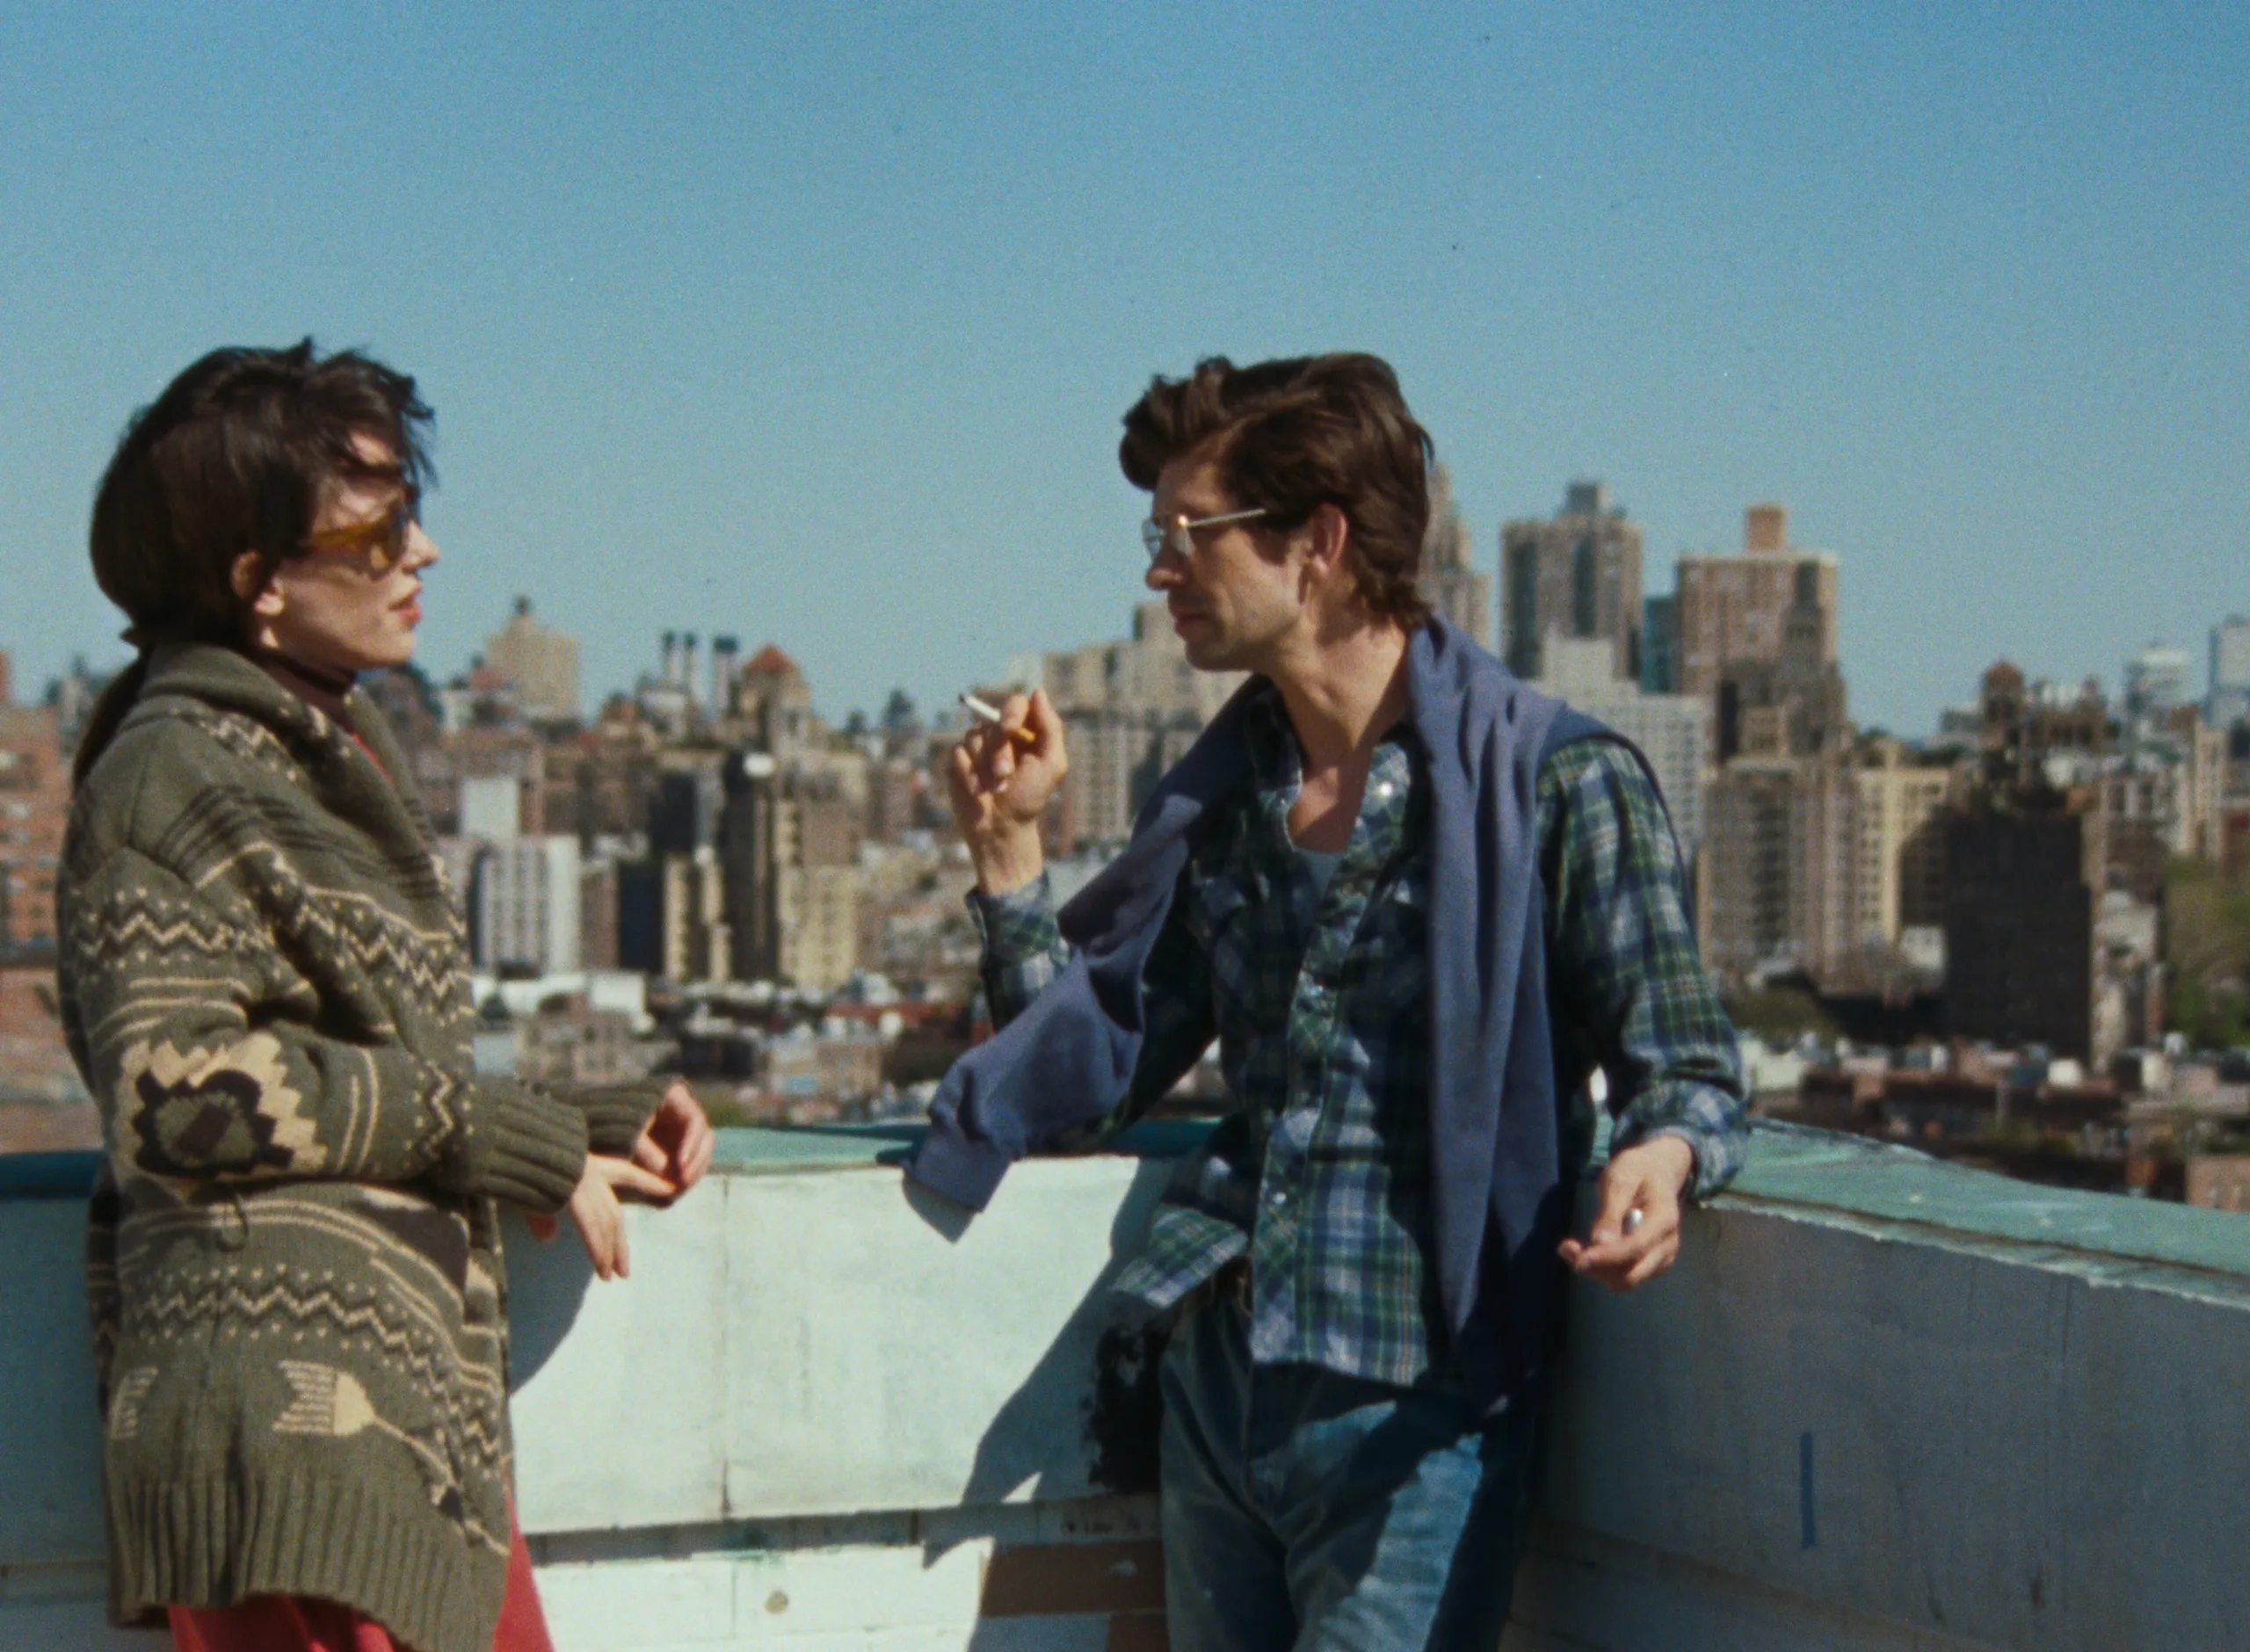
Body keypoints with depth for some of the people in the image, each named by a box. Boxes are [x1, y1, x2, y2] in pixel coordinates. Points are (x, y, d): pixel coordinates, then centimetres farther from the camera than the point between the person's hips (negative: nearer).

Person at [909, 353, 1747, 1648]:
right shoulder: (1218, 797, 13)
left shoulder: (1558, 782, -6)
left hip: (1417, 1408, -6)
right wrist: (1010, 850, 5)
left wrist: (1661, 1157, -28)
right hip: (1216, 1384, 7)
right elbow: (1087, 1075, 13)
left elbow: (1686, 1064, -6)